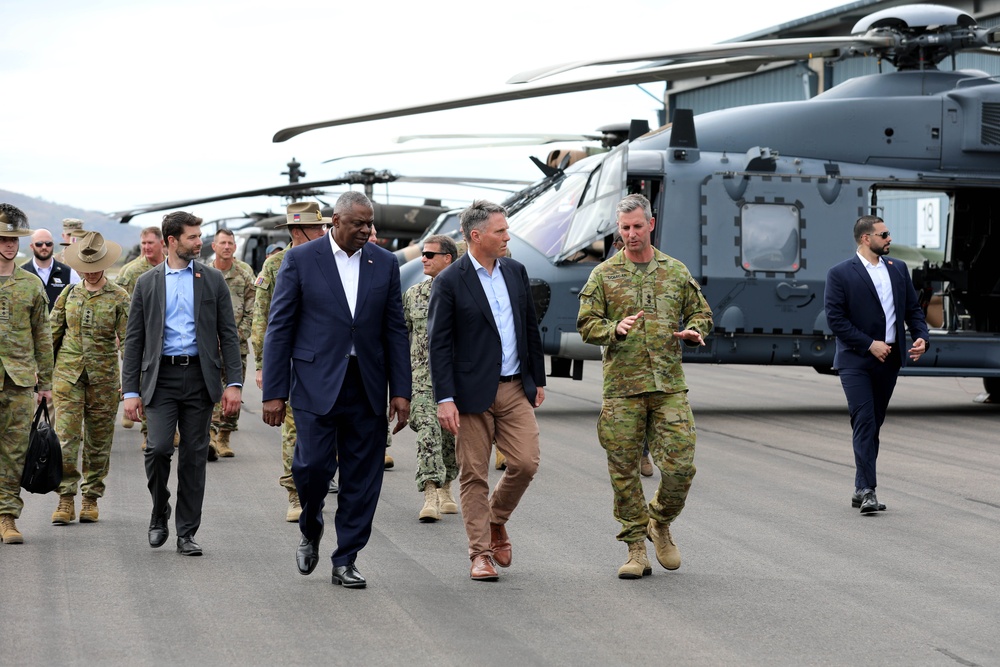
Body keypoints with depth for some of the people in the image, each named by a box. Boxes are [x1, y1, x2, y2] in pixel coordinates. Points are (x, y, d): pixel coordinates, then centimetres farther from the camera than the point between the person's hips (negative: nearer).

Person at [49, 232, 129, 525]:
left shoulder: (118, 297, 0)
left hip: (103, 377, -1)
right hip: (67, 373, 1)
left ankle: (91, 499, 14)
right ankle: (66, 499, -4)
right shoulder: (68, 294, 8)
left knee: (98, 441, 5)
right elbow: (52, 334, 12)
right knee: (66, 436, -7)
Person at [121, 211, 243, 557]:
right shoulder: (147, 283, 6)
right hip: (161, 377, -1)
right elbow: (134, 340, 6)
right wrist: (131, 390, 0)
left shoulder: (212, 280, 7)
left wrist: (234, 382, -3)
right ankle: (159, 514, 11)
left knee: (194, 457, 2)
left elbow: (228, 333, 6)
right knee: (159, 447, -15)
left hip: (199, 376, 1)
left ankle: (186, 533, 10)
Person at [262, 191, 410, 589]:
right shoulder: (300, 260, -1)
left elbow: (395, 330, 9)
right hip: (316, 384, -3)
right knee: (314, 464, -10)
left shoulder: (385, 264, 8)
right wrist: (274, 392, -6)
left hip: (367, 387, 3)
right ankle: (310, 530, 21)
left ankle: (345, 561, 12)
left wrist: (401, 391, 2)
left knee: (362, 477, 2)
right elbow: (279, 328, -2)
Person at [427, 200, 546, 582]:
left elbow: (531, 328, 17)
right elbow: (438, 345, -9)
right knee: (474, 475, 1)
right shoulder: (449, 282, -7)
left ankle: (496, 520, 23)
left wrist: (538, 379, 16)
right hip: (472, 392, -4)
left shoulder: (516, 272, 9)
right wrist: (444, 399, -15)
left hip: (516, 389, 5)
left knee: (526, 463, -4)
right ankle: (481, 554, 9)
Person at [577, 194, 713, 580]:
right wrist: (616, 329, -19)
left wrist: (693, 332, -5)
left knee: (680, 464, -6)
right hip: (622, 387, -1)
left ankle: (660, 523, 22)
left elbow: (701, 312, 18)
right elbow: (586, 324, 1)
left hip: (669, 385, 1)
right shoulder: (604, 275, 4)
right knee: (624, 470, 1)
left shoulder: (676, 272, 10)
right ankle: (636, 548, 11)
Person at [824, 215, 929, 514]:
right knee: (864, 424, -12)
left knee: (873, 425, 9)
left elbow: (913, 308, 14)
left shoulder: (898, 269, 11)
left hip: (889, 360, 5)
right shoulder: (840, 274, -7)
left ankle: (861, 489, 15)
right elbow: (835, 318, -11)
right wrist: (870, 345, -15)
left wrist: (921, 337, -5)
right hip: (856, 362, -5)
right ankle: (867, 491, -15)